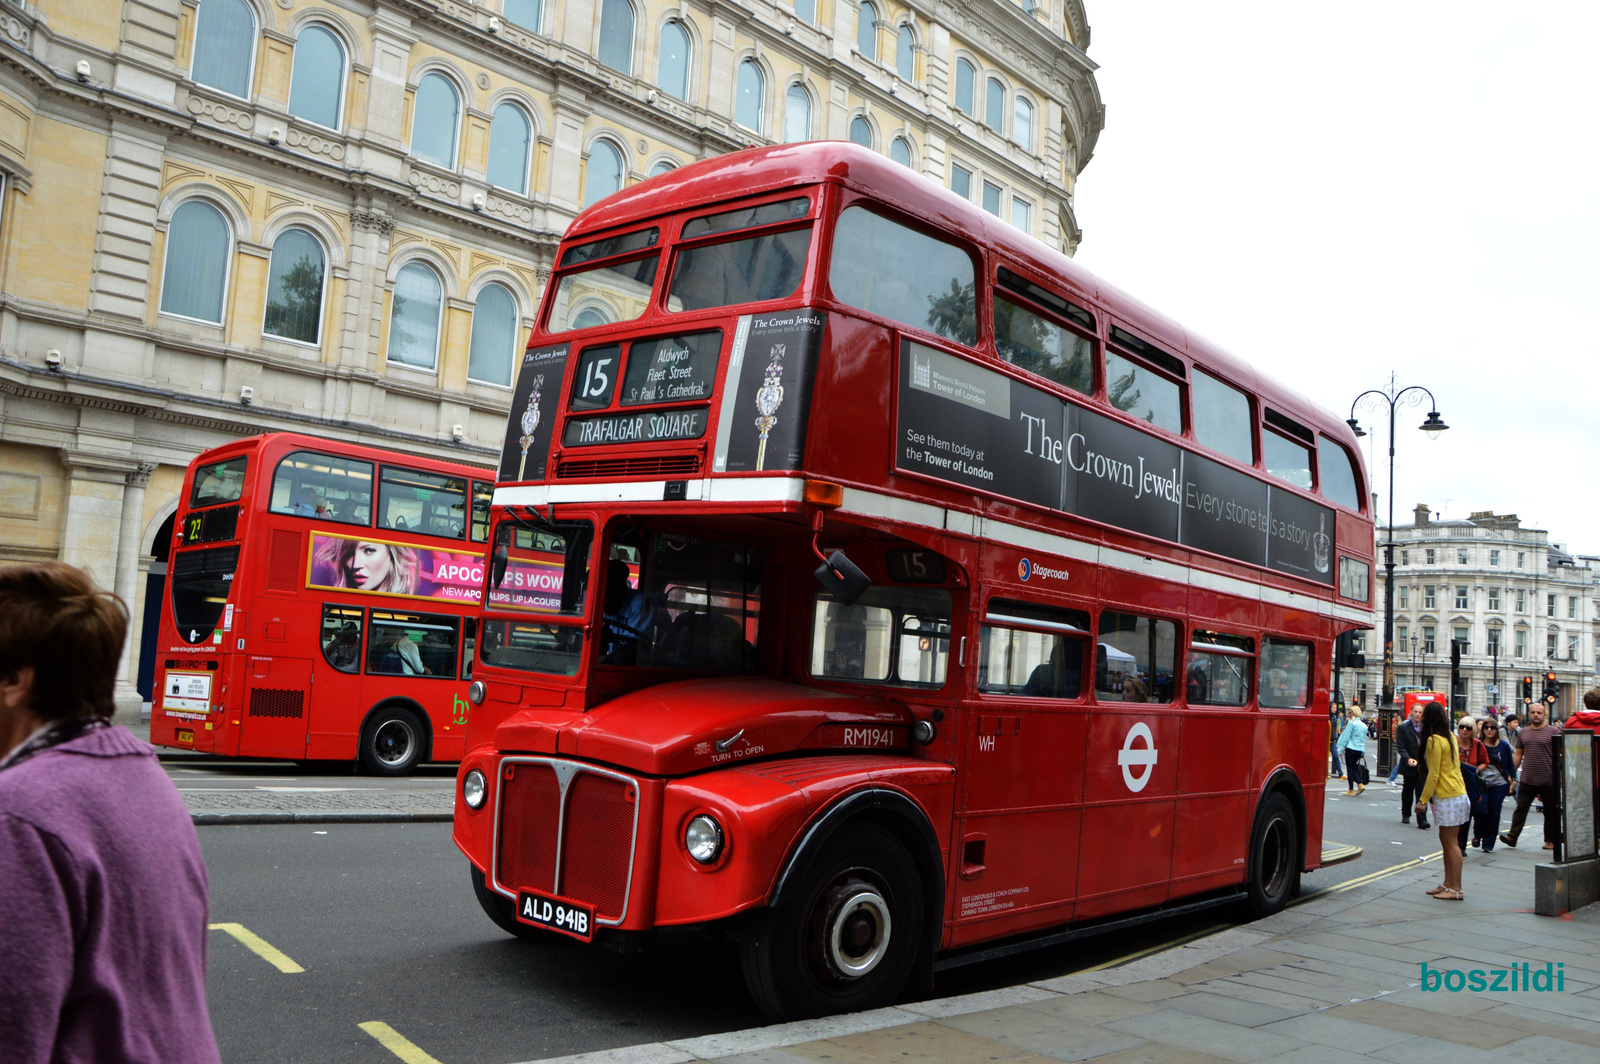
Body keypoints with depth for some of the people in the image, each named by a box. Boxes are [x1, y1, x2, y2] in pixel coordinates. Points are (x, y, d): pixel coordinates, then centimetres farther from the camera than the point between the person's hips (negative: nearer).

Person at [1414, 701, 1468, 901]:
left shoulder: (1434, 740, -14)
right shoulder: (1449, 737, 12)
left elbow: (1434, 774, -16)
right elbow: (1454, 766, 15)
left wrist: (1423, 799, -11)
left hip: (1448, 798, -9)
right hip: (1457, 793, 9)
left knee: (1450, 843, -5)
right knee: (1446, 841, 13)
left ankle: (1456, 889, -2)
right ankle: (1448, 884, 18)